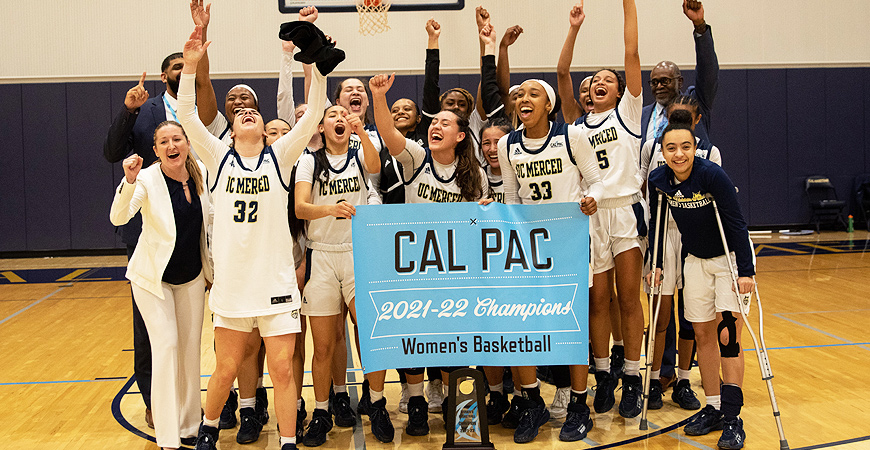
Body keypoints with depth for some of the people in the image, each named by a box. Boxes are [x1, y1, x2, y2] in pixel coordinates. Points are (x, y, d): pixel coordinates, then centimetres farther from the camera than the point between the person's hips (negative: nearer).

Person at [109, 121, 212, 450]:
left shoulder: (201, 173, -6)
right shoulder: (147, 179, -18)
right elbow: (118, 218, -33)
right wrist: (129, 182, -49)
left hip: (192, 276, 4)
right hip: (153, 276, -4)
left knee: (190, 348, 9)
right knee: (166, 346, -10)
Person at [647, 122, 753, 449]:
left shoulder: (712, 175, -25)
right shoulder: (658, 181, -11)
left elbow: (736, 224, -22)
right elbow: (655, 224, 5)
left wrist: (746, 271, -24)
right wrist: (656, 264, 4)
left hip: (730, 257, -5)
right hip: (696, 260, 5)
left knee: (727, 334, -10)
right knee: (703, 334, 8)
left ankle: (732, 418, -6)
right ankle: (713, 408, 21)